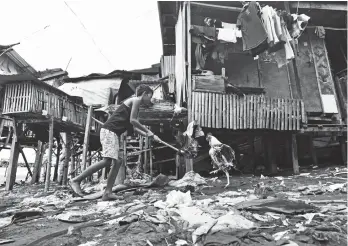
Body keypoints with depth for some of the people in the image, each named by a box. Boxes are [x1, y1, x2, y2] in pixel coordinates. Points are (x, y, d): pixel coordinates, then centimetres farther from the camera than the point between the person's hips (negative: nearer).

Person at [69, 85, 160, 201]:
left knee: (118, 161, 3)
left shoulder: (135, 104, 26)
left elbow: (135, 127, 27)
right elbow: (132, 120, -10)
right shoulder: (136, 100, -2)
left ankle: (108, 192, 2)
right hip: (109, 130, -10)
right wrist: (148, 131, -1)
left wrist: (150, 135, 21)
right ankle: (76, 180, -10)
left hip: (114, 134, 10)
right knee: (107, 160, -17)